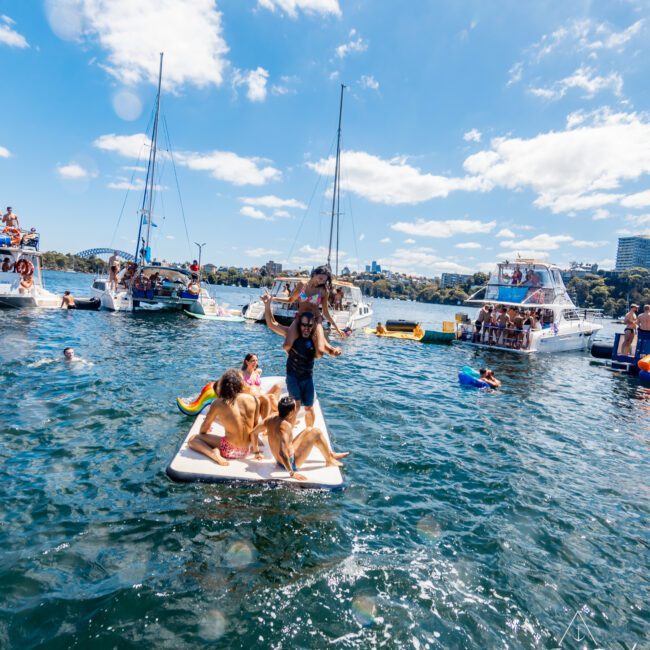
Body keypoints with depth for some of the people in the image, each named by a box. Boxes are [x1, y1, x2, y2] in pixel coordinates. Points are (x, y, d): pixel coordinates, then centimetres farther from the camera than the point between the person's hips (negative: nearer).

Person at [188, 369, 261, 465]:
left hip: (228, 450, -5)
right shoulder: (254, 400, -7)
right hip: (246, 451, 6)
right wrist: (256, 450, 7)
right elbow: (254, 428, -3)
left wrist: (201, 433, 26)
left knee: (192, 439, 8)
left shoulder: (218, 403, -9)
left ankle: (213, 453, -11)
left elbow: (205, 426, 4)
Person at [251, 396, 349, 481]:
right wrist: (292, 473, -32)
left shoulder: (270, 419, -8)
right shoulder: (285, 425, -32)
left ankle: (331, 454, 30)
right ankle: (329, 460, 15)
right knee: (316, 432, -6)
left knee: (309, 430, 18)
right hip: (290, 462, -8)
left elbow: (253, 432, 3)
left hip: (279, 460, 8)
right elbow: (282, 453, -39)